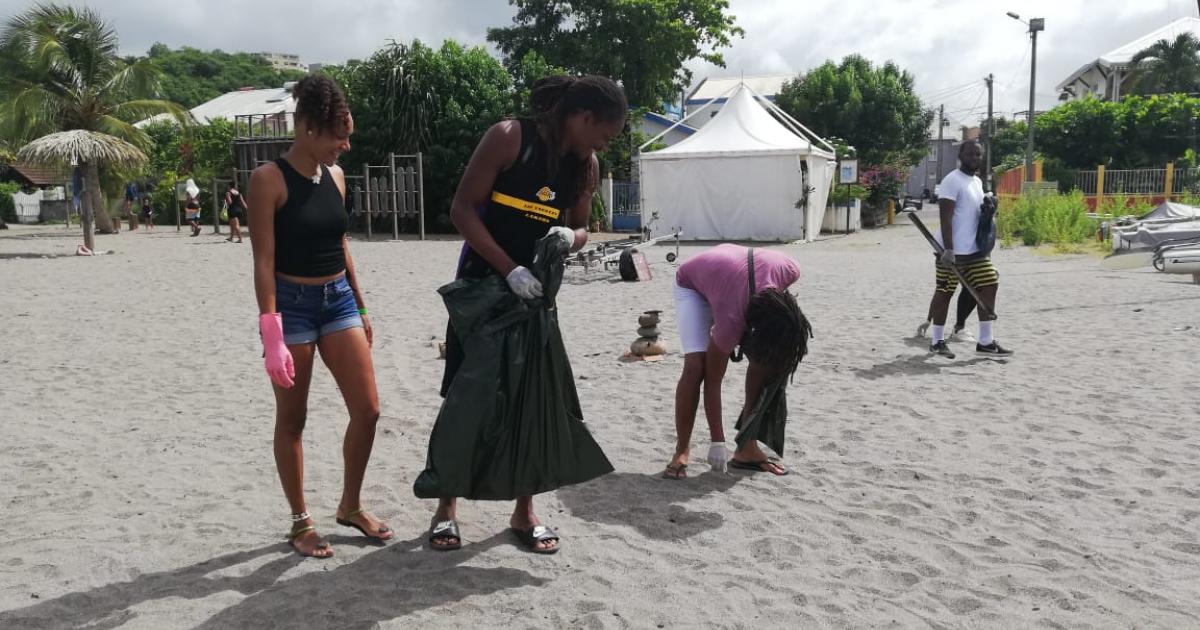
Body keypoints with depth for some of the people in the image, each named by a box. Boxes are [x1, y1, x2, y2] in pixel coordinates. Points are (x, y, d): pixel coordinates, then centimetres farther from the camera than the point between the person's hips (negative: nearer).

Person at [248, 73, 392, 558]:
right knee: (292, 420, 6)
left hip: (339, 300, 6)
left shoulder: (335, 176, 7)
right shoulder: (269, 179, -11)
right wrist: (271, 334, -20)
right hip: (292, 303, -6)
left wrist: (361, 309, 17)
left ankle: (350, 505, 23)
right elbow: (264, 261, -15)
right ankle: (300, 522, 21)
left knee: (367, 410, 3)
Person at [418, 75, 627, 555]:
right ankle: (447, 506, 18)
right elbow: (462, 209, -16)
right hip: (482, 284, -4)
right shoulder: (508, 137, -15)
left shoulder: (586, 166, 2)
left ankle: (524, 512, 19)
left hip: (535, 290, 5)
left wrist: (571, 237, -13)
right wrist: (510, 269, -25)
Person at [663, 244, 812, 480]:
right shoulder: (731, 319, -41)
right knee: (696, 366, -24)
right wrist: (717, 442, -22)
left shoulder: (789, 270, -34)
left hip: (731, 274, 5)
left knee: (763, 360, -9)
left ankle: (747, 449, 2)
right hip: (692, 285, -5)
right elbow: (713, 382, -28)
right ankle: (681, 451, -7)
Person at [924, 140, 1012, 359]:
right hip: (953, 250, -9)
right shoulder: (952, 181, -12)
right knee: (944, 292, 1)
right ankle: (937, 341, 12)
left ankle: (985, 341, 8)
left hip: (976, 249, 9)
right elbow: (946, 217, -20)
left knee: (989, 286, 3)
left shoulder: (978, 182, 16)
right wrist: (948, 249, -25)